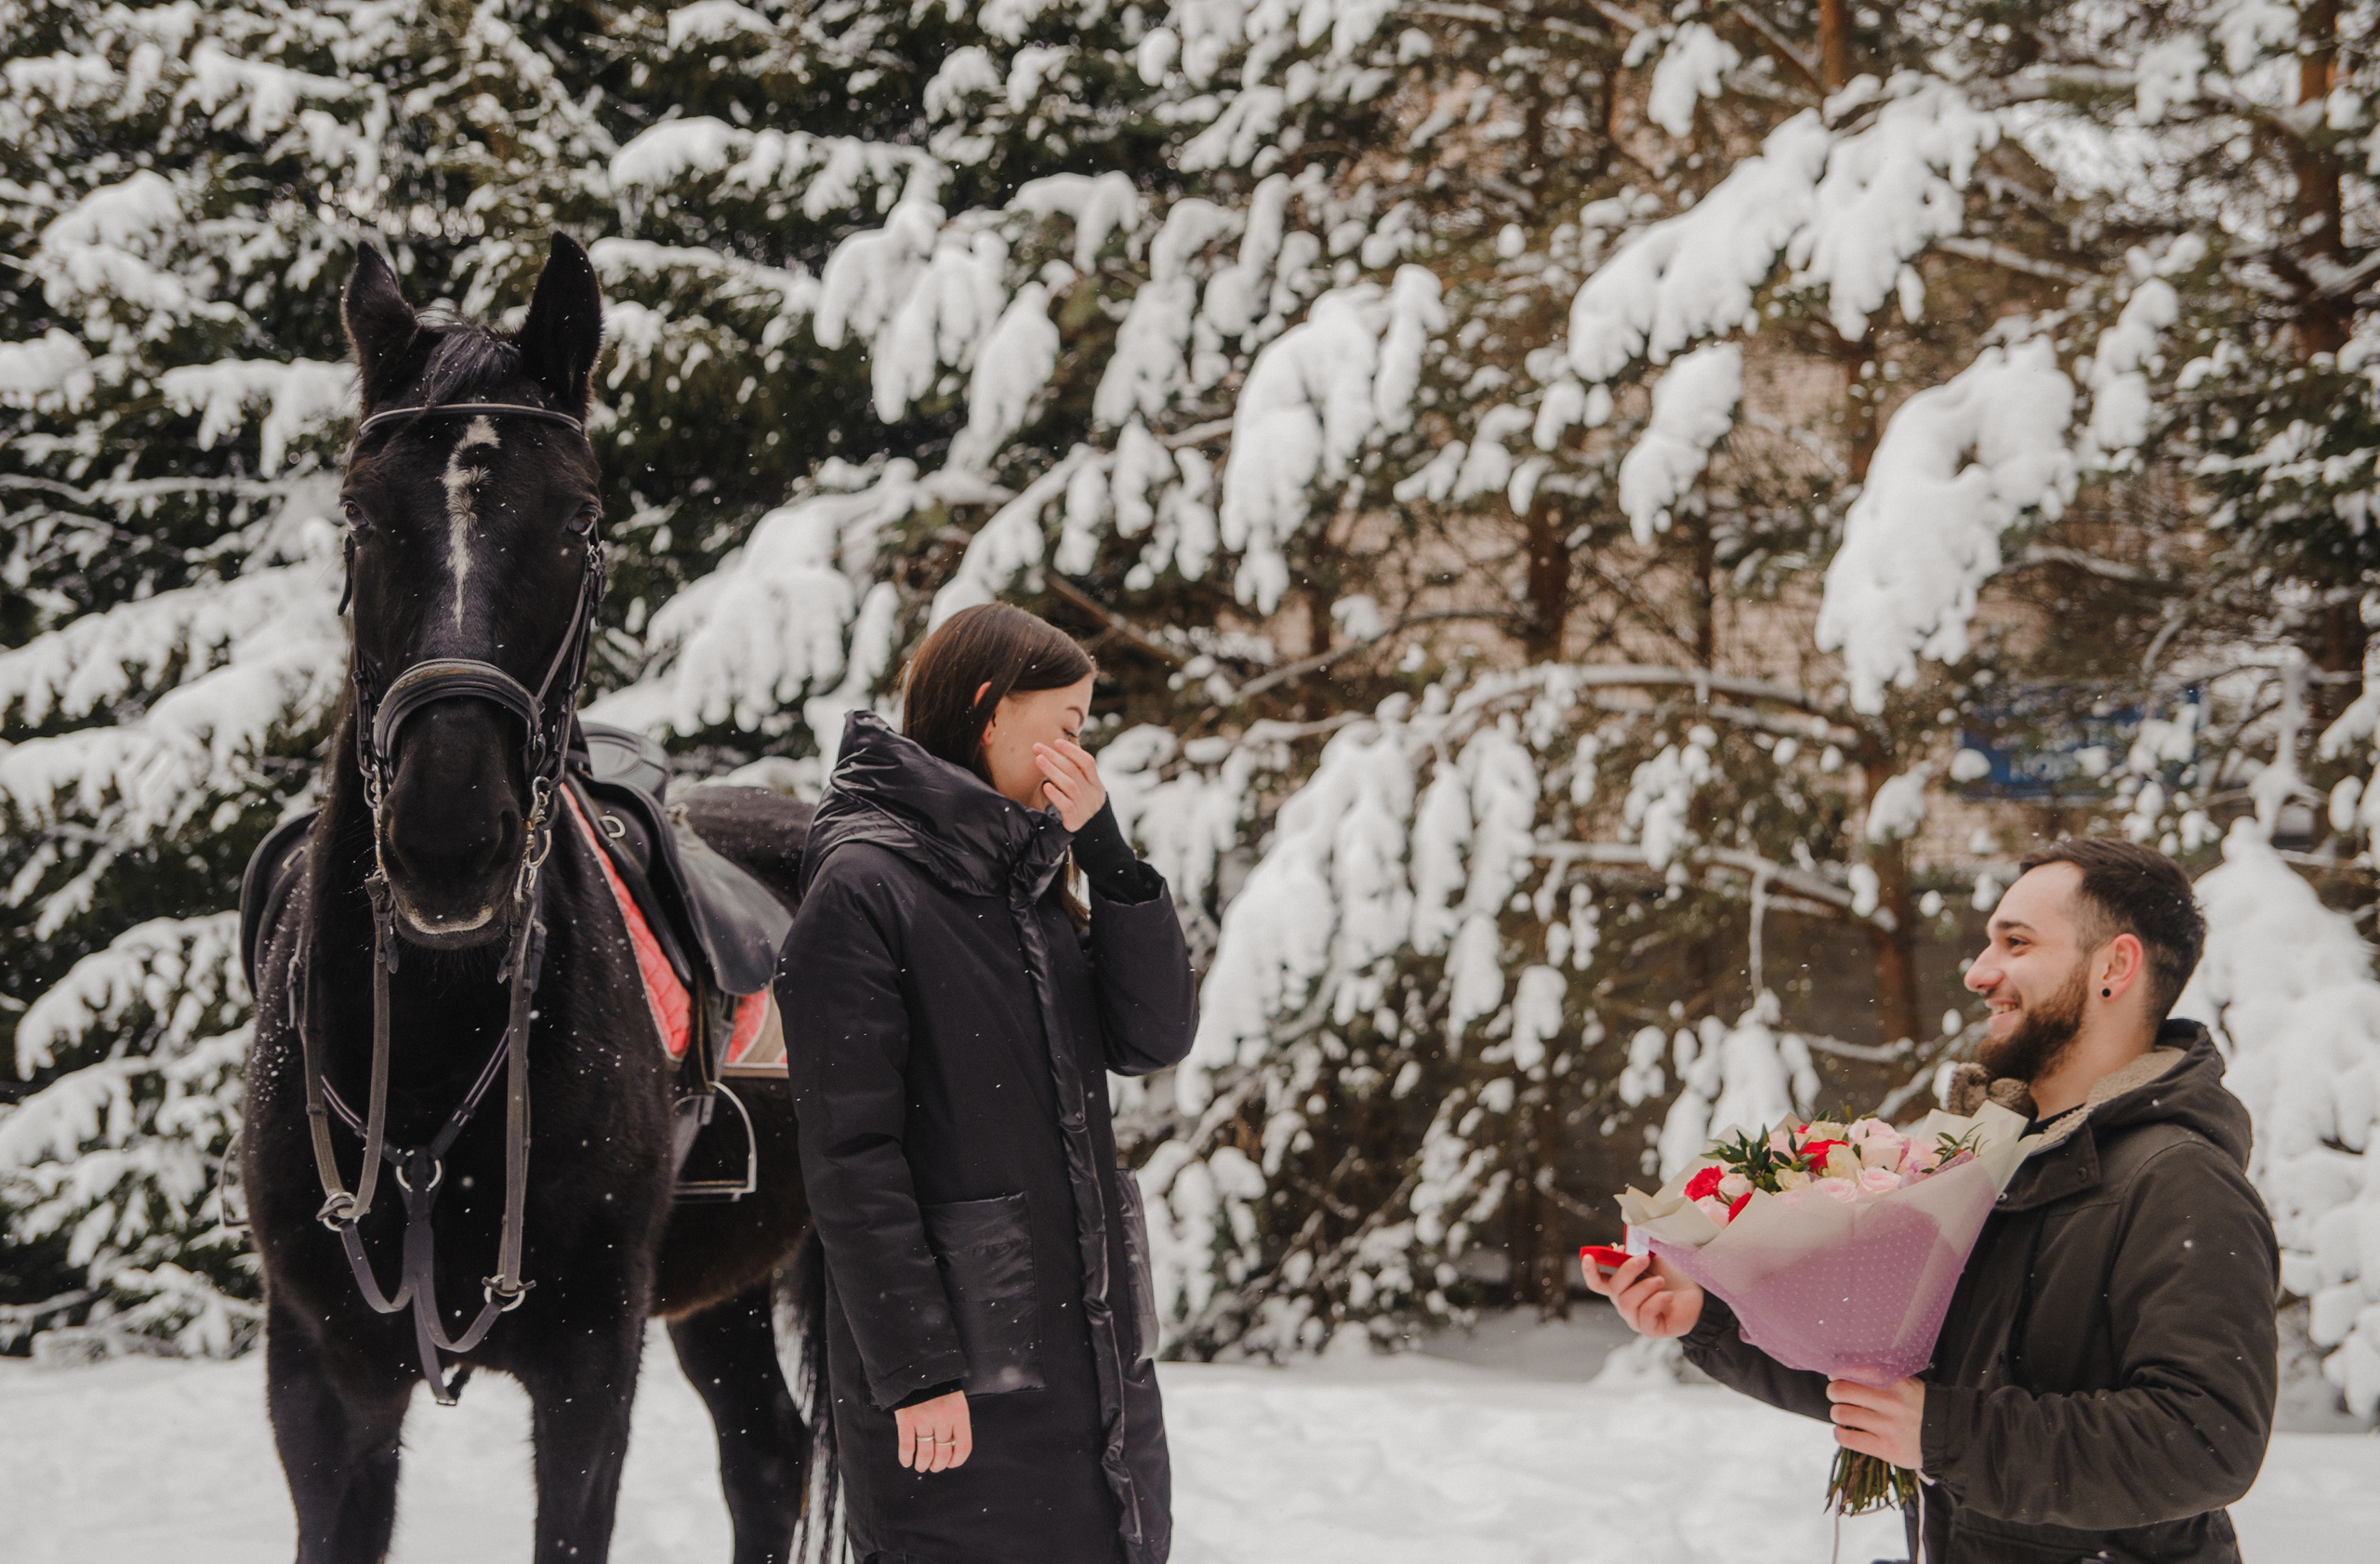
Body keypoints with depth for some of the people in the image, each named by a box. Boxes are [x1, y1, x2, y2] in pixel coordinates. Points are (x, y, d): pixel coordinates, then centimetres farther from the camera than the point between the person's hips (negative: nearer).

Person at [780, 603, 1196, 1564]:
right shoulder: (861, 888, -9)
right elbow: (849, 1156, -14)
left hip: (1094, 1336, 8)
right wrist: (915, 1370, -18)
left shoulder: (1034, 880, 15)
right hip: (961, 1368, -8)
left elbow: (1154, 1040, 5)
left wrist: (1106, 856, -3)